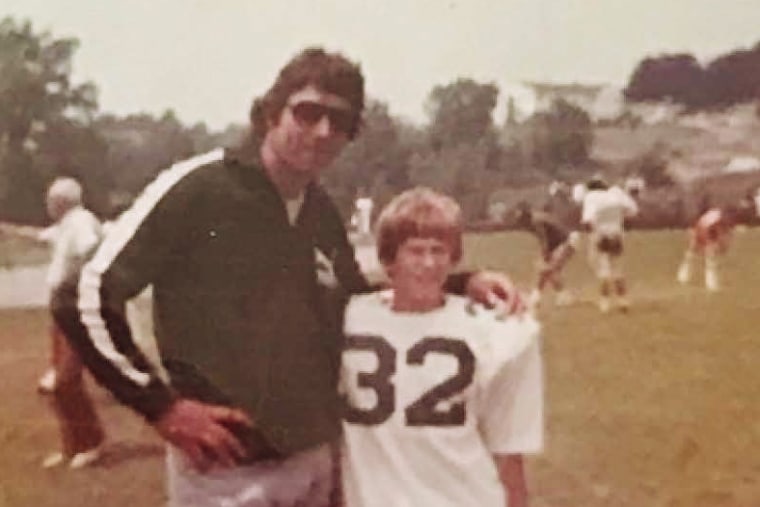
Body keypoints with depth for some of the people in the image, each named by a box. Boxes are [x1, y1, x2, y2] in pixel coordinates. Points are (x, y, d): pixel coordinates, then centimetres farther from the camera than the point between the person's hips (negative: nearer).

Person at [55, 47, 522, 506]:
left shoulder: (324, 214, 5)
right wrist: (164, 407, -14)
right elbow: (88, 299, -14)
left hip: (313, 463, 6)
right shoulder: (196, 189, -14)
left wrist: (461, 285, 9)